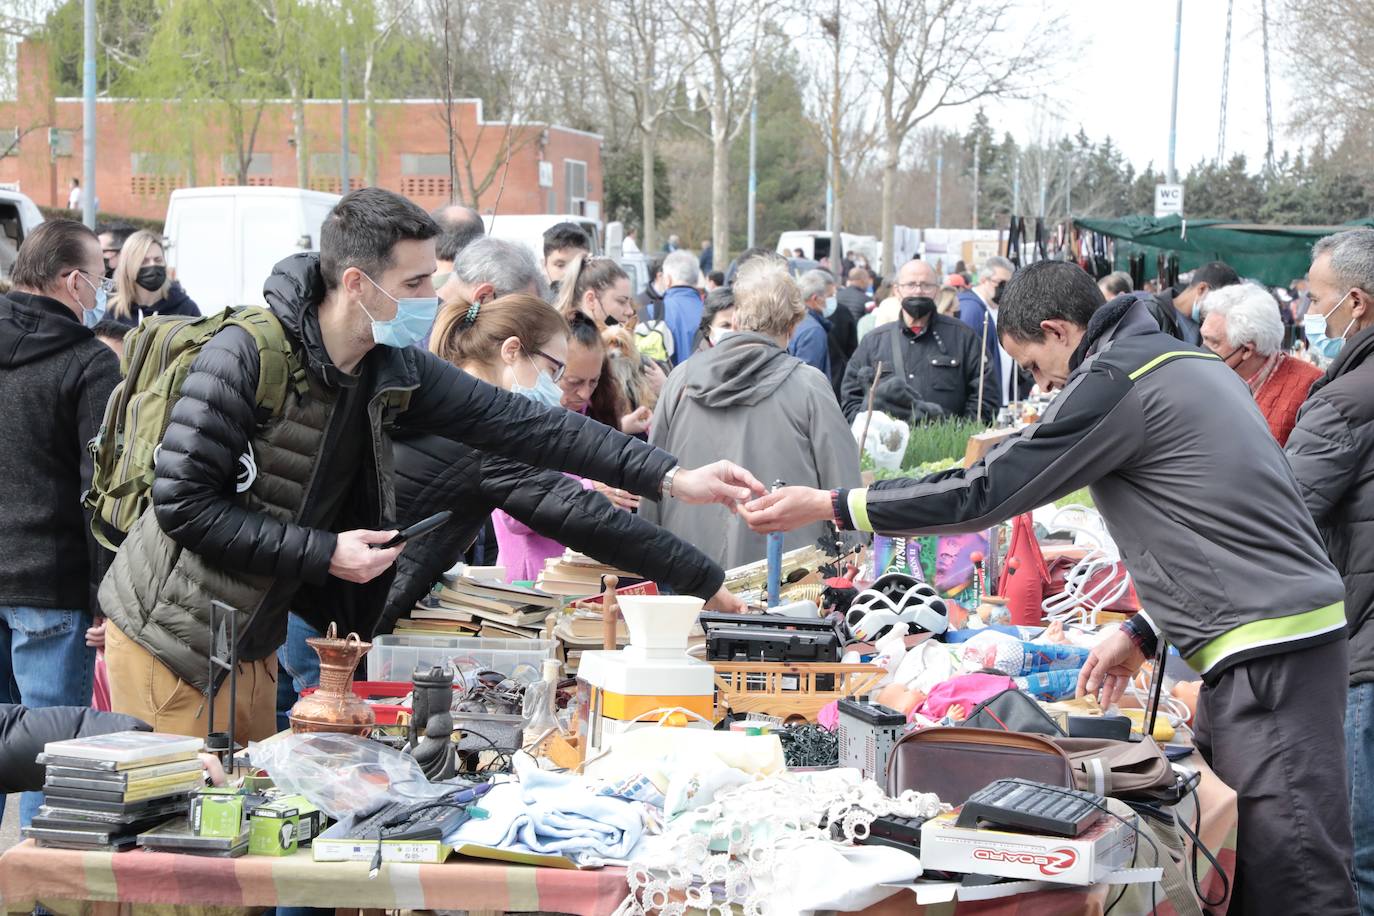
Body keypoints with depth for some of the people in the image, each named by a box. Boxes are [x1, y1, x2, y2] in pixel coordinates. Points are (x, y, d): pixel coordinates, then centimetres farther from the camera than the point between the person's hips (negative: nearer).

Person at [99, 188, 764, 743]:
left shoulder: (394, 371, 0)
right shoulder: (247, 356, -21)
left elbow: (521, 423, -1)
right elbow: (182, 503, -22)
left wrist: (670, 477, -5)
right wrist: (324, 553, -22)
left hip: (252, 643, 7)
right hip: (171, 642, -7)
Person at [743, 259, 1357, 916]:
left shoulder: (1114, 381, -10)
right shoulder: (1187, 362, 20)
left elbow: (982, 492, -9)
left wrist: (827, 506, -2)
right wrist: (1144, 631, 25)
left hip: (1272, 652, -10)